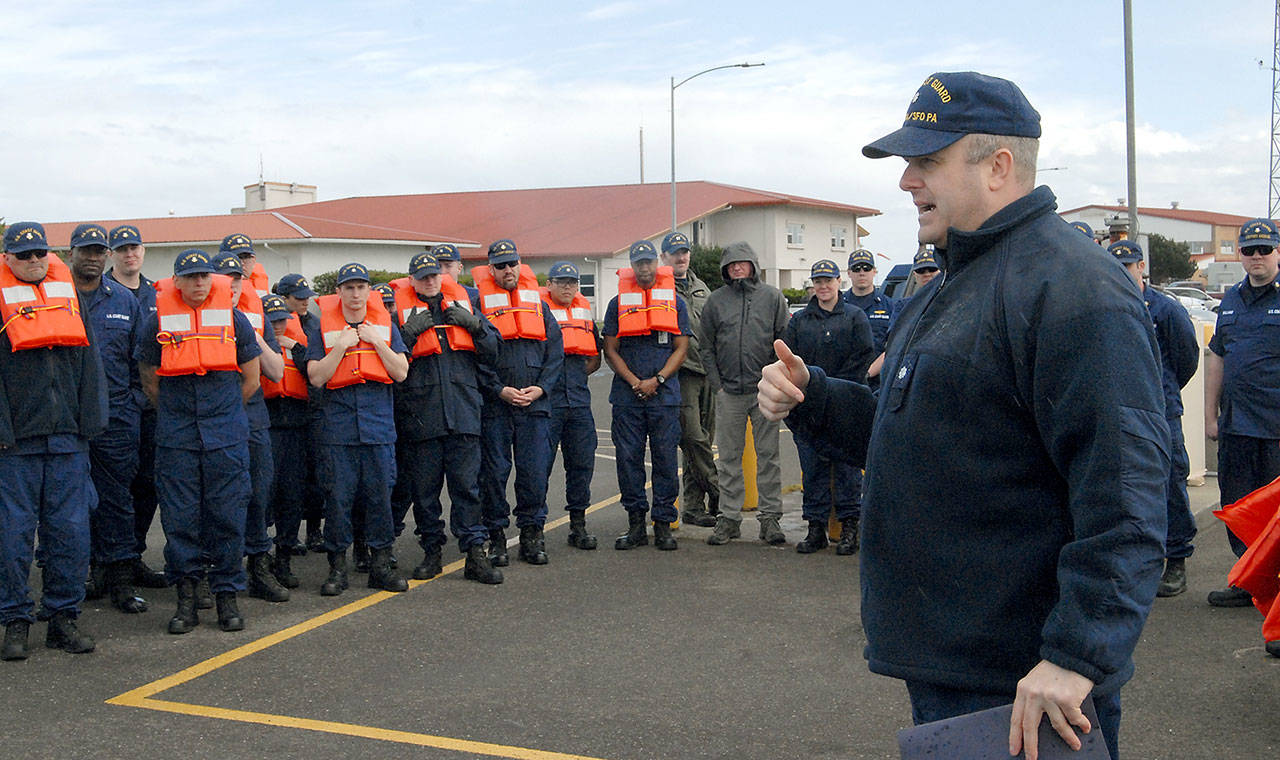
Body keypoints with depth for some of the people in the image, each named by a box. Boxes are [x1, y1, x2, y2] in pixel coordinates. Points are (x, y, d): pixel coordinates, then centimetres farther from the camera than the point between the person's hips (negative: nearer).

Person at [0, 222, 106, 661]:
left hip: (67, 436, 3)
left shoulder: (67, 291, 12)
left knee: (71, 530, 4)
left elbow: (88, 361, 13)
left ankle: (63, 617, 15)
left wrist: (89, 422, 5)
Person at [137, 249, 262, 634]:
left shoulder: (233, 319, 4)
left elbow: (251, 379, 12)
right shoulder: (157, 323, 4)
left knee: (227, 515, 1)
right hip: (175, 438, 0)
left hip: (227, 436, 0)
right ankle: (186, 598, 10)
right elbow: (150, 381, 14)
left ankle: (227, 595, 11)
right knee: (179, 517, 1)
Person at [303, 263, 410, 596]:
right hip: (338, 425, -1)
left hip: (379, 423, 1)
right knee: (338, 496, 0)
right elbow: (316, 377, -4)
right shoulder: (322, 329, 5)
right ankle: (337, 566, 11)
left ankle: (381, 564, 14)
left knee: (380, 494, 3)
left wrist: (377, 341, -6)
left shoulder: (386, 326, 10)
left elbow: (401, 373, 2)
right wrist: (341, 345, -10)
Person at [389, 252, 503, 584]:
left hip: (463, 410, 1)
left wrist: (474, 325, -2)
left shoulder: (463, 303, 13)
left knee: (466, 483, 1)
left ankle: (475, 553, 4)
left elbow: (491, 352, 14)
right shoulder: (400, 310, 4)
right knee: (424, 487, 7)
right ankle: (431, 552, 19)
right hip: (419, 412, -1)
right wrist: (409, 331, -14)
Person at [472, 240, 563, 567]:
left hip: (534, 404, 3)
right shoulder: (479, 303, 2)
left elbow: (556, 349, 9)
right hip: (494, 405, -2)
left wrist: (541, 387, -4)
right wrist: (500, 390, -12)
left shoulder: (537, 303, 12)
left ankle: (532, 534, 14)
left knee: (535, 472, 3)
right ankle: (496, 536, 13)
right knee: (494, 472, 2)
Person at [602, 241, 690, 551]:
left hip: (665, 395, -1)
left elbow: (681, 348, 4)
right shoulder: (618, 303, 9)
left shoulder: (675, 302, 9)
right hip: (626, 396, 1)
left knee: (665, 458, 1)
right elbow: (610, 350, 6)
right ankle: (635, 523, 11)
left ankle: (663, 525, 8)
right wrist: (634, 382, -7)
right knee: (628, 458, 1)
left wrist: (656, 380, -8)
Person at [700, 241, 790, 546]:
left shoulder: (772, 297, 5)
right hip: (728, 392, 1)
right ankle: (729, 518, 13)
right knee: (729, 458, 6)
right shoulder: (715, 300, 8)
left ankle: (770, 517, 9)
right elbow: (707, 346, 9)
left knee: (768, 455, 3)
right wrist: (716, 382, 1)